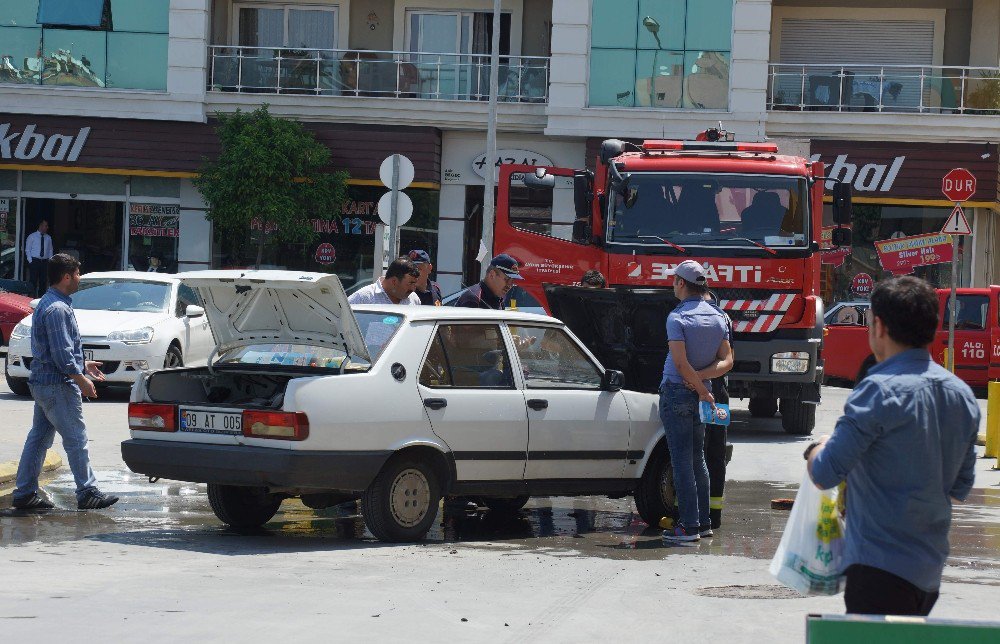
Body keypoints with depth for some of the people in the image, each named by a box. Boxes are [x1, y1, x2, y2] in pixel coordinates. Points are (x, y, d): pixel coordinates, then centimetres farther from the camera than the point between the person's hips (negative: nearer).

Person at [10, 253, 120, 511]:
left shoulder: (47, 304, 15)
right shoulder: (57, 309, -18)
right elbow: (61, 354, -22)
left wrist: (83, 364, 27)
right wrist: (81, 379, -16)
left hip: (41, 383, 10)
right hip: (57, 385, -10)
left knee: (39, 437, 11)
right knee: (76, 439, -4)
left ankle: (24, 493, 13)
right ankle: (87, 493, 1)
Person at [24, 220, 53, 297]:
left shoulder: (48, 238, 11)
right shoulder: (32, 236, 1)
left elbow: (50, 250, 15)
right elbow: (27, 250, 2)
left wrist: (49, 261, 3)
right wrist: (30, 261, -7)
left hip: (45, 261, 3)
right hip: (34, 261, -3)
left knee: (43, 281, 4)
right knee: (33, 281, -7)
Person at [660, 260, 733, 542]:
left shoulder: (677, 317, -13)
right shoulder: (718, 317, 8)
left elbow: (680, 363, -21)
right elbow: (727, 361, 3)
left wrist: (701, 390, -12)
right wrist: (701, 377, -8)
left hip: (677, 392, -7)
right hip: (701, 393, 7)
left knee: (682, 460, -5)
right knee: (698, 460, 15)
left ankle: (689, 525, -6)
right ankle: (704, 522, 17)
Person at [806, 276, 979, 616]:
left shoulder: (880, 391, -16)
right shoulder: (962, 394, 9)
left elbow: (825, 474, -16)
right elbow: (960, 488, 17)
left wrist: (816, 449, 5)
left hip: (880, 567, -8)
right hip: (930, 572, 8)